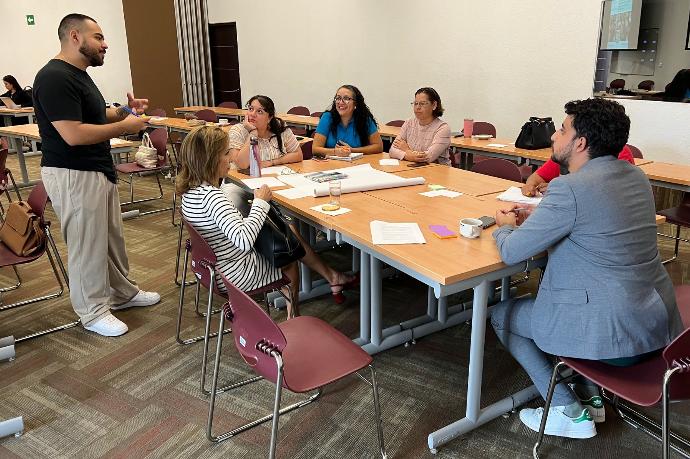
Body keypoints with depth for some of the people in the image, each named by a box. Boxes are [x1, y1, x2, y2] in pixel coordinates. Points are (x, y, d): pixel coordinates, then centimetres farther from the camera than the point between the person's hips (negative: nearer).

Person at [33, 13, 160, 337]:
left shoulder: (78, 75, 13)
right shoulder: (54, 78, -20)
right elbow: (74, 134, -27)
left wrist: (123, 111, 5)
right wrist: (125, 126, -17)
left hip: (98, 170, 10)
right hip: (73, 176, -10)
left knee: (112, 238, 18)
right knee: (87, 245, 1)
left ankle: (122, 293, 34)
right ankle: (93, 312, 16)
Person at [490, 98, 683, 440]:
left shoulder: (570, 188, -21)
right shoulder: (635, 176, 5)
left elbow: (512, 252, -17)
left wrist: (505, 227, 5)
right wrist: (534, 216, 12)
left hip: (612, 333, -8)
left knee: (502, 315, 12)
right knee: (543, 294, 29)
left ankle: (570, 412, 12)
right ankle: (589, 393, 28)